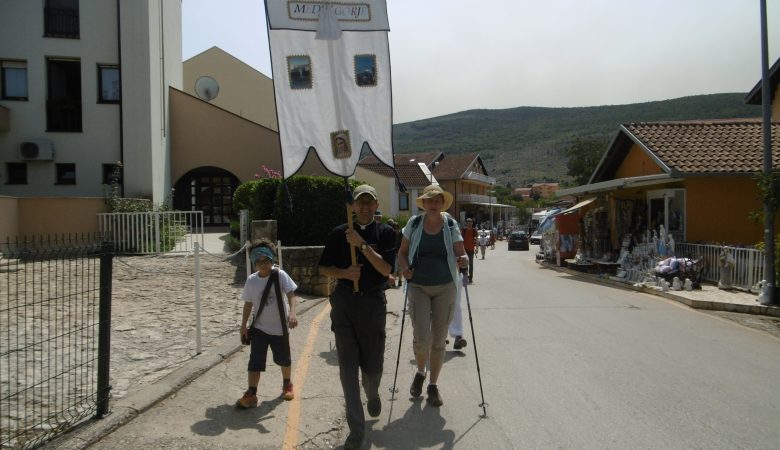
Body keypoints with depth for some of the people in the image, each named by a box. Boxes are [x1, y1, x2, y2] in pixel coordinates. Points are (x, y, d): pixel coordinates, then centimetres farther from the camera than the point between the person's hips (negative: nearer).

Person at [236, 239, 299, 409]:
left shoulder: (279, 275, -14)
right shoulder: (251, 280, -5)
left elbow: (291, 294, -21)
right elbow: (248, 303, 5)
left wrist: (292, 313, -37)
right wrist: (244, 325, 5)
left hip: (279, 327, -1)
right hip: (259, 327, 1)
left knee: (284, 359, 15)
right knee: (255, 361, -6)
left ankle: (287, 385, 39)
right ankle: (251, 394, 1)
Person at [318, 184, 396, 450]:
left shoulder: (385, 233, 0)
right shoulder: (339, 233, 4)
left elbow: (386, 269, -12)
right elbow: (324, 268, 7)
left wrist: (362, 244, -21)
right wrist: (344, 272, -13)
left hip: (373, 302, -1)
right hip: (344, 301, 1)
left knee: (373, 364, 8)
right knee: (348, 366, 0)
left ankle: (372, 395, 45)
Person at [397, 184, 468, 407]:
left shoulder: (451, 225, 0)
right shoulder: (414, 224, 0)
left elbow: (462, 255, 0)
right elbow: (402, 253, 7)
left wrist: (463, 261, -23)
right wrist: (405, 269, -13)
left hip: (445, 288, 1)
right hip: (418, 287, -1)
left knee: (439, 339, 6)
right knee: (422, 338, -11)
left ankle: (433, 385, 24)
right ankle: (420, 372, 21)